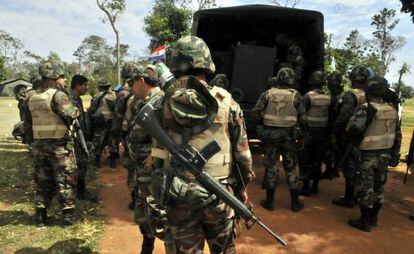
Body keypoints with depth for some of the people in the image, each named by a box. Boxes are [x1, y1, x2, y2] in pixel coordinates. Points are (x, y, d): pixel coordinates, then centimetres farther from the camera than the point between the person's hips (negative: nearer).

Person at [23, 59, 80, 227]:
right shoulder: (57, 95, -14)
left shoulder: (31, 98, 9)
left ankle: (40, 216, 24)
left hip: (38, 145, 7)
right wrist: (76, 109, -4)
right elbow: (72, 114, -25)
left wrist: (32, 142, 21)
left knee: (43, 181, 17)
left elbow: (27, 125, 14)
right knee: (65, 181, 6)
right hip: (59, 145, -6)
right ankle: (68, 215, 11)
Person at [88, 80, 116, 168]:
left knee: (98, 143, 7)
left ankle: (97, 161, 14)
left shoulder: (98, 97, -8)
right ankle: (112, 161, 16)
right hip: (112, 123, 4)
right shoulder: (113, 97, 6)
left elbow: (90, 111, -7)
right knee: (112, 142, 12)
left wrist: (89, 114, 13)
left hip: (101, 124, -4)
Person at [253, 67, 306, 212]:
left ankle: (270, 201, 14)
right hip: (289, 135, 0)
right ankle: (295, 202, 18)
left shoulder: (268, 94, -3)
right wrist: (301, 134, 10)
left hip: (270, 134, 0)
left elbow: (256, 111, -5)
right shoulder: (296, 96, -3)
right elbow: (302, 118, -2)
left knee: (271, 166, 7)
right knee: (291, 167, 11)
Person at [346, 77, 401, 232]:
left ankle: (365, 222, 10)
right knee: (378, 187, 16)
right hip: (385, 154, 7)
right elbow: (397, 133, 13)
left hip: (368, 154, -7)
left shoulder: (366, 108, -17)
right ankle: (373, 218, 29)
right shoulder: (392, 110, 7)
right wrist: (394, 151, 21)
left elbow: (354, 129, -29)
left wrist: (357, 140, -7)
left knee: (365, 188, 3)